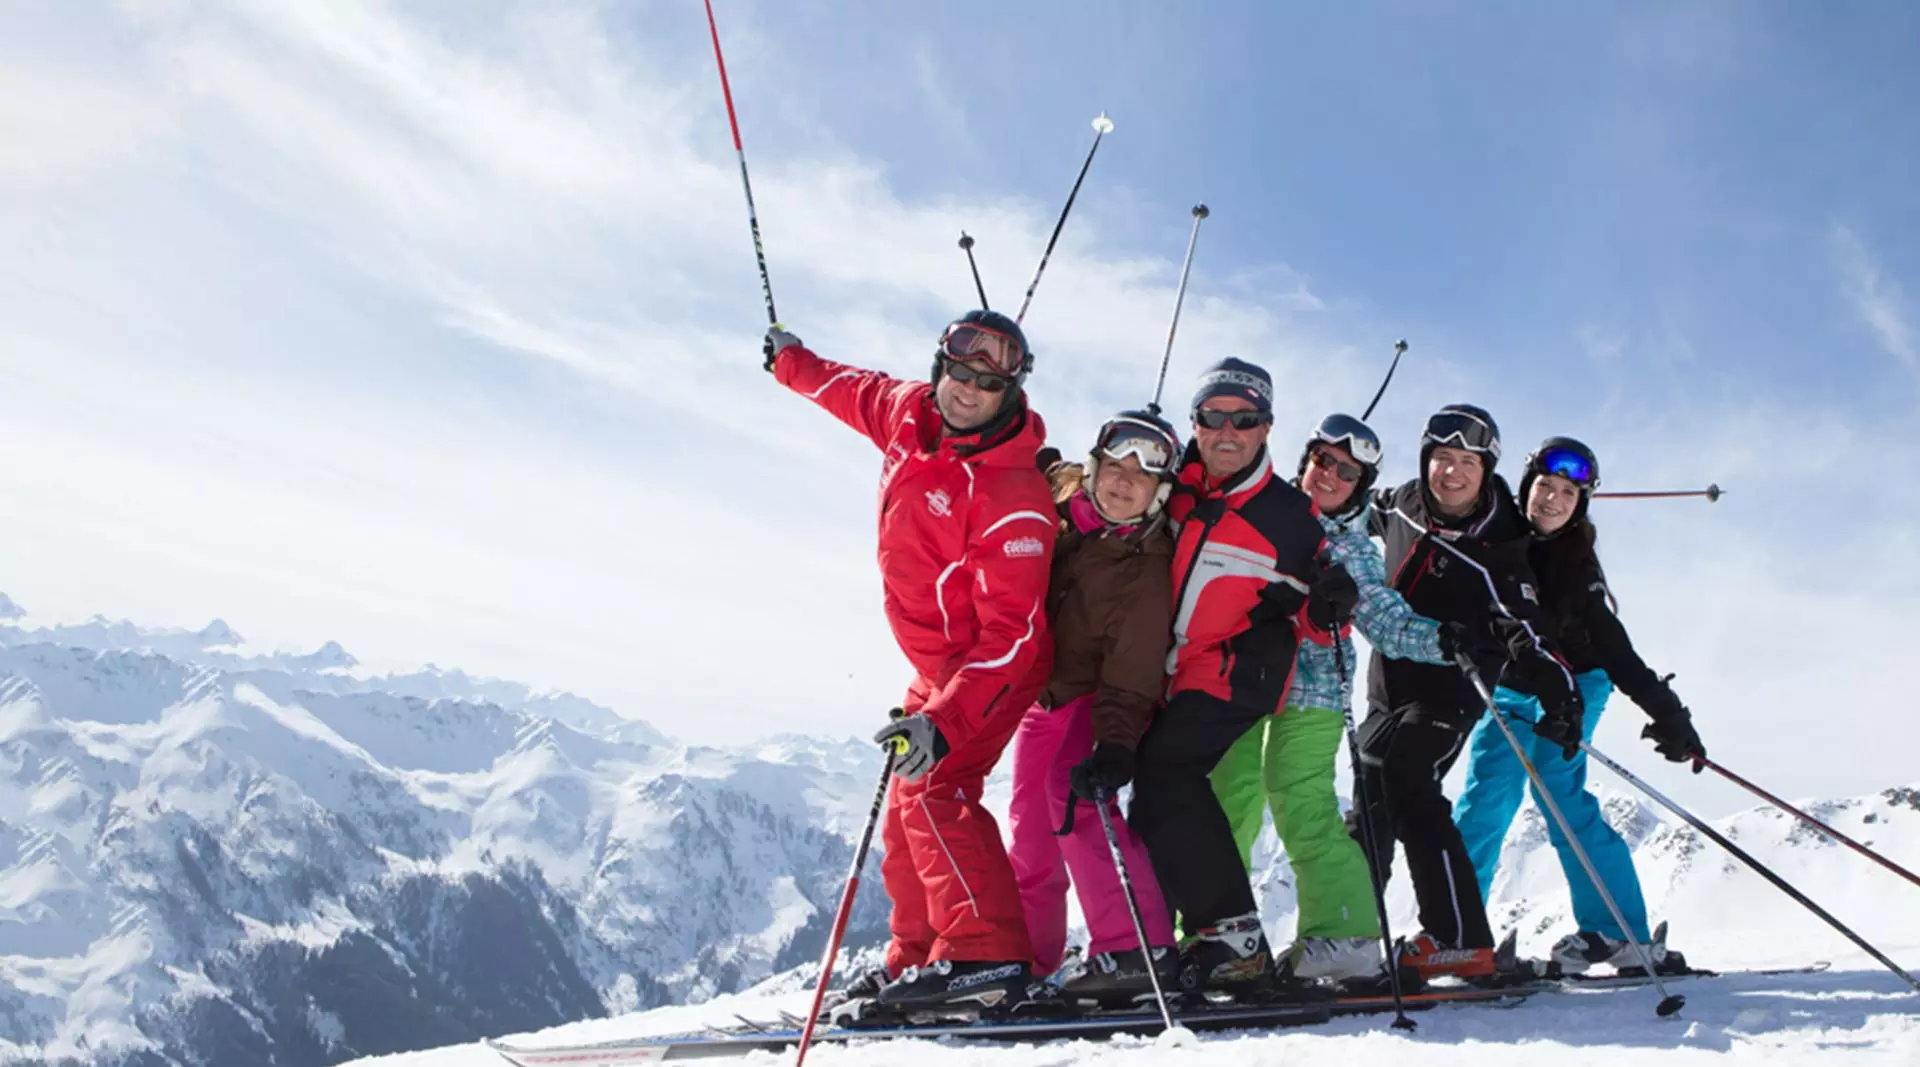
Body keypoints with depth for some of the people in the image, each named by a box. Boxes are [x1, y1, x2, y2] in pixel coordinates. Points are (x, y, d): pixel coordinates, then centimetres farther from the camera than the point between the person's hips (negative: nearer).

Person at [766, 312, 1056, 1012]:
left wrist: (945, 719, -40)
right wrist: (791, 362, 38)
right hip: (939, 666, 9)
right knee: (906, 808, 12)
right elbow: (855, 390, 21)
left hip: (994, 669, -9)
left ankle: (987, 955, -28)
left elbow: (1011, 635, -31)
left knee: (930, 786, -25)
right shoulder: (908, 412, -4)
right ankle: (916, 960, 21)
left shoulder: (1014, 499, -27)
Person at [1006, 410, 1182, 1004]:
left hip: (1096, 695, -6)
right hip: (1041, 693, 6)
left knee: (1078, 796, -28)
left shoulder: (1146, 568, -20)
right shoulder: (1056, 494, -7)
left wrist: (1115, 745, -34)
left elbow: (1131, 675, -24)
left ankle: (1135, 949, -27)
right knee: (1030, 834, 11)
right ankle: (1025, 958, 29)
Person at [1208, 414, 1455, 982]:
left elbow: (1389, 623, -5)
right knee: (1226, 805, 3)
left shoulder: (1356, 551, 3)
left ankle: (1341, 935, -10)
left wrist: (1445, 640, -21)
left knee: (1302, 805, -16)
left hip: (1310, 692, -3)